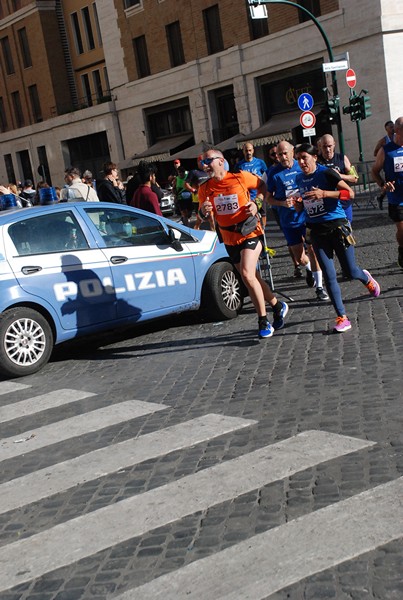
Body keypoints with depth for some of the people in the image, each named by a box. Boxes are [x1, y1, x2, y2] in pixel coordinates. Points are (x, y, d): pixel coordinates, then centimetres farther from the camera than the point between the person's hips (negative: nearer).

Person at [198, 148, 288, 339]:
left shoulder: (240, 177, -11)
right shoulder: (205, 189, -1)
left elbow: (262, 185, 5)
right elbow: (203, 216, 2)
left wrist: (257, 203, -12)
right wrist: (204, 211, -21)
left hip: (250, 233, -5)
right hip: (230, 239, 5)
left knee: (247, 275, -20)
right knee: (253, 278, 13)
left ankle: (263, 321, -8)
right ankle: (278, 306, 35)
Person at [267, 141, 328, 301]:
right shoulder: (275, 173, -3)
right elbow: (269, 198, 2)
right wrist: (283, 203, -16)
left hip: (307, 216, 0)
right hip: (289, 220, 0)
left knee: (312, 249, -8)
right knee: (300, 259, 4)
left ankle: (319, 287, 3)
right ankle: (309, 268, 40)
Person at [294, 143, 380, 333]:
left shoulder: (326, 173, -9)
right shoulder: (299, 179, 9)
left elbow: (350, 193, -14)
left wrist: (325, 193, -23)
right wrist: (299, 205, 0)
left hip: (337, 226, -4)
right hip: (316, 231, 4)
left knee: (350, 272, 2)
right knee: (329, 277, -4)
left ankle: (367, 279, 39)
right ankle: (342, 318, 2)